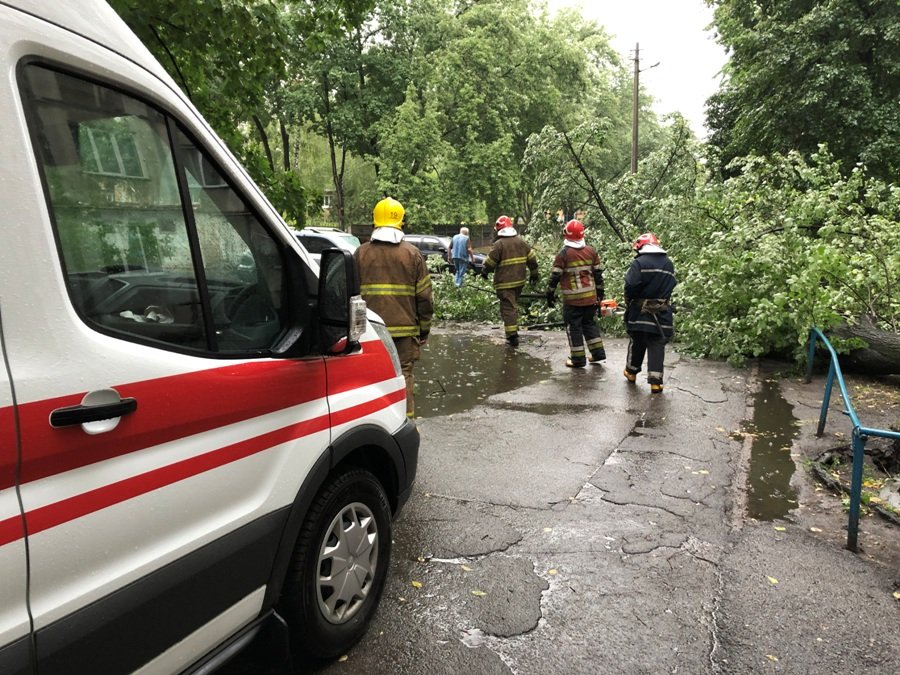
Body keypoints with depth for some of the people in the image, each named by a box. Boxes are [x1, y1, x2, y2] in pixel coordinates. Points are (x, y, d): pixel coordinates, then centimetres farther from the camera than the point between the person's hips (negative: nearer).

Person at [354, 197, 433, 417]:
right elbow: (424, 296, 0)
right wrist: (424, 329, 9)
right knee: (403, 376, 6)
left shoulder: (360, 253, 1)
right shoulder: (412, 253, 0)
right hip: (405, 328, 0)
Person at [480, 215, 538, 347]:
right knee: (514, 305, 22)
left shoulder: (499, 244, -13)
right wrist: (534, 275, 18)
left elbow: (490, 262, -10)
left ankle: (513, 337, -7)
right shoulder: (521, 241, 6)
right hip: (519, 281, 6)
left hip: (505, 283, -6)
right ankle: (514, 328, 32)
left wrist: (484, 272, 10)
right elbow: (532, 259, 9)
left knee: (508, 307, -4)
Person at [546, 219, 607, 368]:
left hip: (572, 299, -5)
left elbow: (555, 275, -9)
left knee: (574, 327, 4)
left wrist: (550, 293, 3)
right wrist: (600, 292, 19)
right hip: (590, 297, 5)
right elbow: (598, 273, 9)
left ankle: (578, 358, 9)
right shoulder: (591, 251, 4)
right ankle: (598, 352, 21)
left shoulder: (563, 253, -11)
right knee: (590, 323, 20)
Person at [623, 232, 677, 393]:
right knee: (657, 347, 3)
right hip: (662, 313, 3)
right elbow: (670, 286, 8)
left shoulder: (639, 262, -12)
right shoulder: (669, 264, 6)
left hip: (640, 313, -2)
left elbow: (631, 285, -18)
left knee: (636, 343, 14)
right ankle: (655, 381, -2)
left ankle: (631, 372, 31)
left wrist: (628, 301, -1)